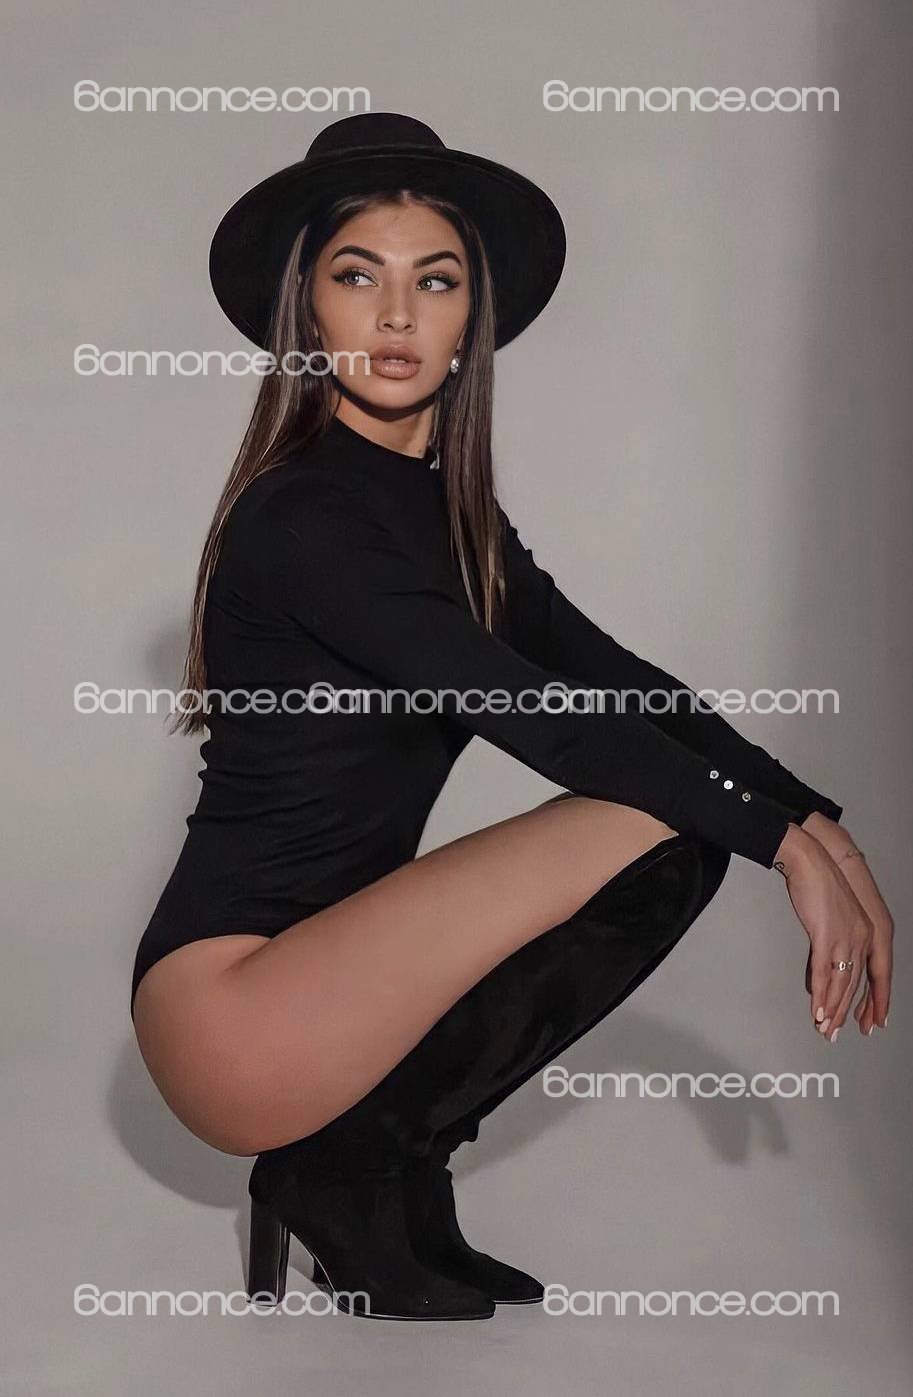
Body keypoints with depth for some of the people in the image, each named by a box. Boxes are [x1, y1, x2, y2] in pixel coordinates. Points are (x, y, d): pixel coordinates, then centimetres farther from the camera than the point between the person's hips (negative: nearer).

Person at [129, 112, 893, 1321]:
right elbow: (532, 713, -22)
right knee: (660, 809, -18)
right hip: (230, 1005, -8)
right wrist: (782, 835, -17)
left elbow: (612, 677, 2)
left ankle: (384, 1141, 2)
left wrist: (817, 820, -9)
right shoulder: (300, 516, -17)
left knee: (692, 824, -3)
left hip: (342, 957, 8)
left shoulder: (451, 510, 9)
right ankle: (349, 1166, -6)